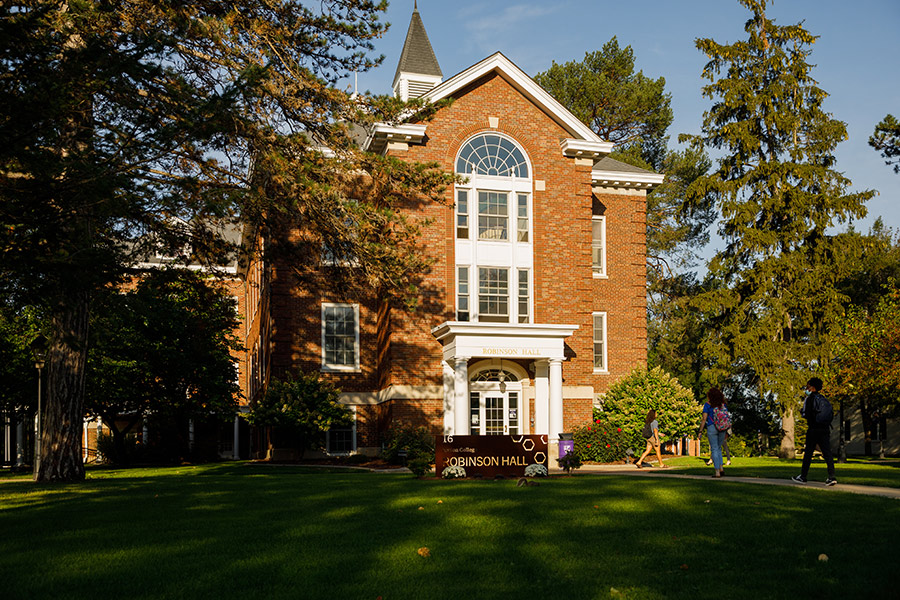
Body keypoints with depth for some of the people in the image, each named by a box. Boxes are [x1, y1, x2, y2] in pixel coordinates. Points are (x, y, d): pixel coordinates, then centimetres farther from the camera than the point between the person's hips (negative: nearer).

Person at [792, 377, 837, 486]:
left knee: (808, 453, 3)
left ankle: (803, 477, 10)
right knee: (827, 453, 0)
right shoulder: (823, 398, 14)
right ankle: (831, 477, -10)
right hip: (825, 429, 5)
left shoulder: (810, 398, -5)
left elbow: (806, 414, -11)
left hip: (814, 429, -5)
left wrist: (801, 411, 8)